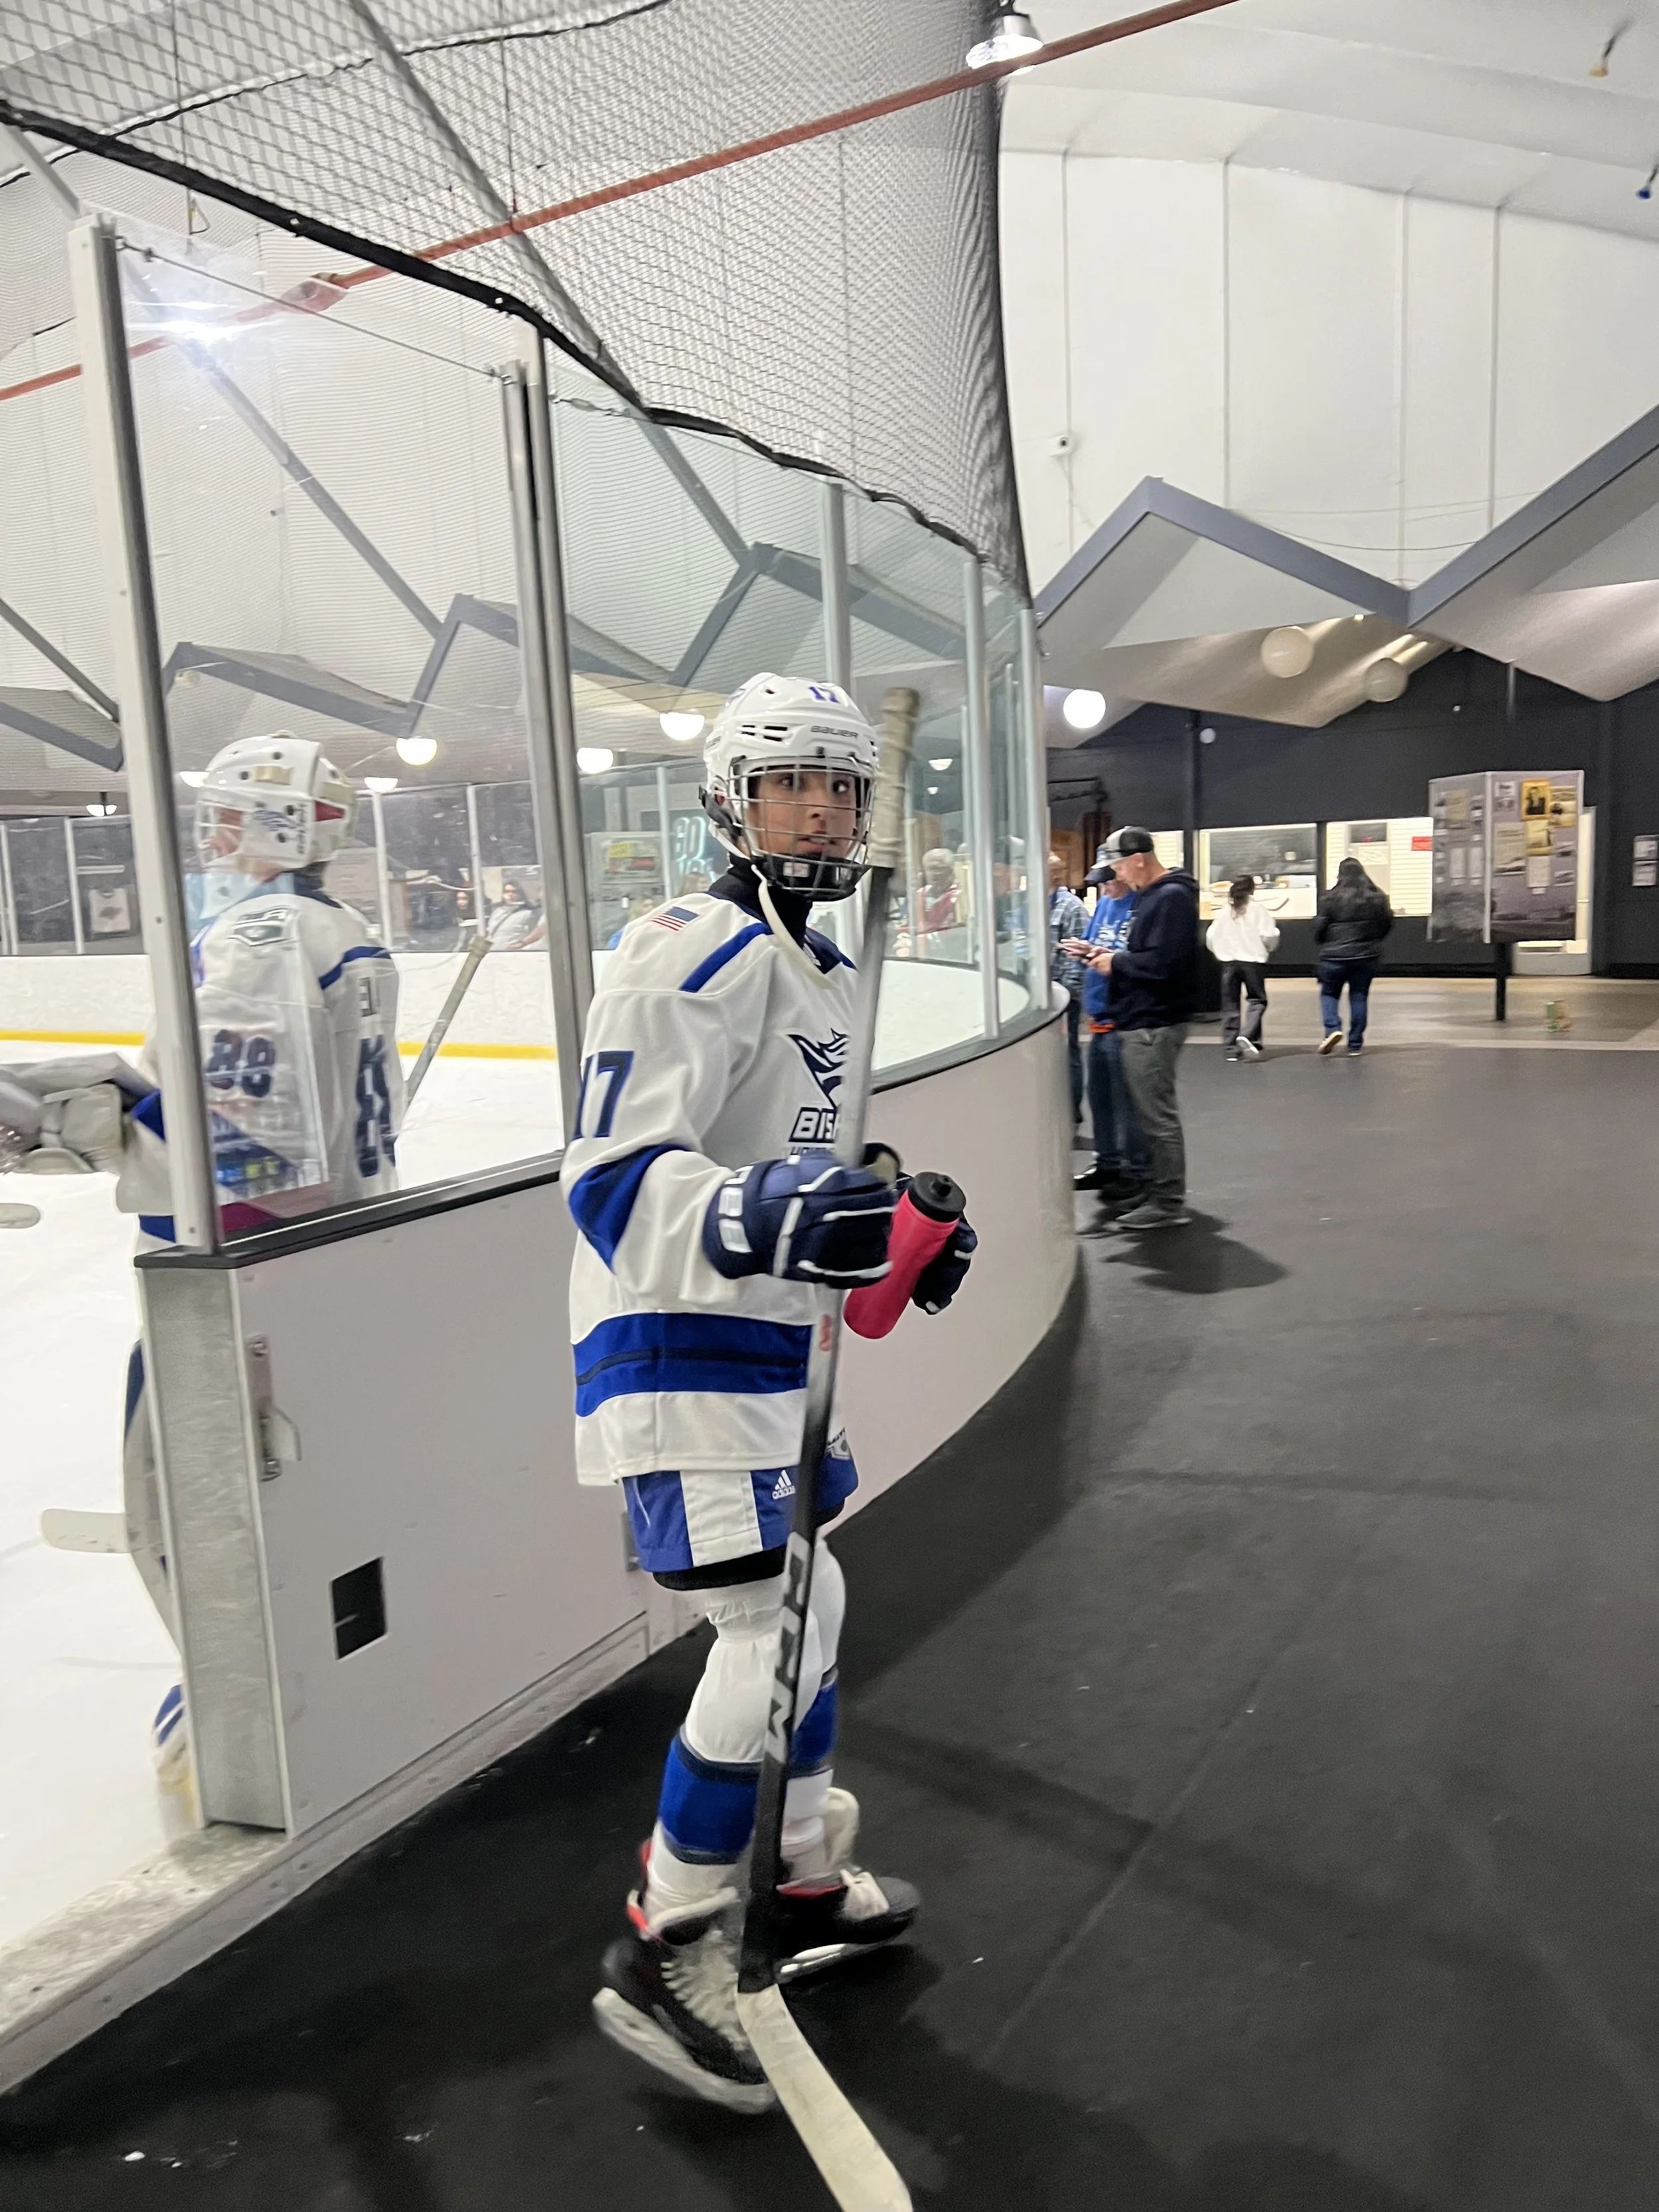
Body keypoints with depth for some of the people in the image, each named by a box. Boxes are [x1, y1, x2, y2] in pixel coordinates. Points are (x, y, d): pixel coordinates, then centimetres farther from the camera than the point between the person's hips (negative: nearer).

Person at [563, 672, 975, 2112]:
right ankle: (667, 1953, 9)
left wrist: (894, 1228, 12)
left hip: (767, 1341, 10)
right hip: (677, 1347, -10)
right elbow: (617, 1180, -26)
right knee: (770, 1630, -10)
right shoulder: (695, 955, -17)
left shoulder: (820, 970, 15)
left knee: (811, 1604, 18)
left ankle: (805, 1883, 37)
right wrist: (769, 1222, -41)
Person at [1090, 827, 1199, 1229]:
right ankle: (1165, 1194, 27)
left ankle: (1169, 1203, 3)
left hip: (1154, 1025, -11)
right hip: (1144, 1020, 11)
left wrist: (1117, 961, -12)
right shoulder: (1151, 895, 16)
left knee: (1158, 1114, -5)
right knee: (1155, 1110, 17)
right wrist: (1109, 955, 7)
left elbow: (1161, 962, -25)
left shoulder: (1171, 897, -16)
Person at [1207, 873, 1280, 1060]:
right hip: (1253, 960, -3)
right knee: (1257, 1000, 6)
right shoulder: (1258, 911, -5)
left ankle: (1231, 1048, 6)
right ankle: (1248, 1036, -17)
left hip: (1228, 962, 3)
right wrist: (1267, 949, 11)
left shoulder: (1224, 912, 4)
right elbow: (1269, 936, -11)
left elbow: (1211, 939, 2)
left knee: (1230, 1004, 7)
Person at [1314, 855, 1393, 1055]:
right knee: (1360, 996, 9)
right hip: (1367, 956, 3)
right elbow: (1387, 923, 9)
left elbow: (1319, 926, -8)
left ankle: (1333, 1028, -11)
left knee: (1329, 993, 12)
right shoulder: (1377, 897, 2)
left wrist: (1323, 944, 12)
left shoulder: (1331, 898, -10)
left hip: (1336, 954, -3)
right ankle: (1355, 1043, 10)